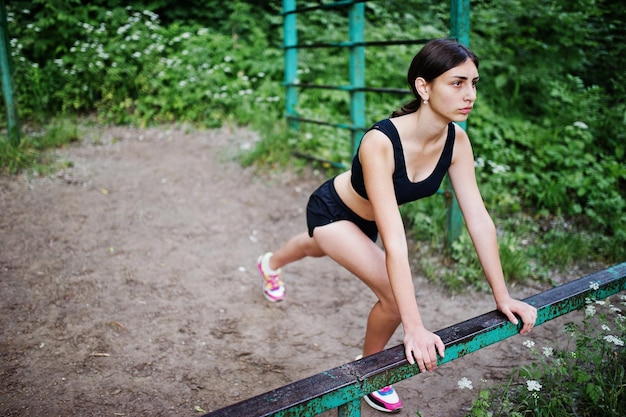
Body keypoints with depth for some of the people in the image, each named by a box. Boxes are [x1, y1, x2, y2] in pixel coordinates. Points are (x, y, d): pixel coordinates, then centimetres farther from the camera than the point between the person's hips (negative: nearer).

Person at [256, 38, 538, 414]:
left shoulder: (456, 141, -24)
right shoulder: (381, 143, -42)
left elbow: (480, 220, -20)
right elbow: (394, 242, -46)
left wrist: (503, 296, -19)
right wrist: (415, 328, -46)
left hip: (364, 219, 6)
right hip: (331, 211, -6)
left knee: (318, 249, 35)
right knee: (396, 295, -20)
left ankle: (272, 264, 71)